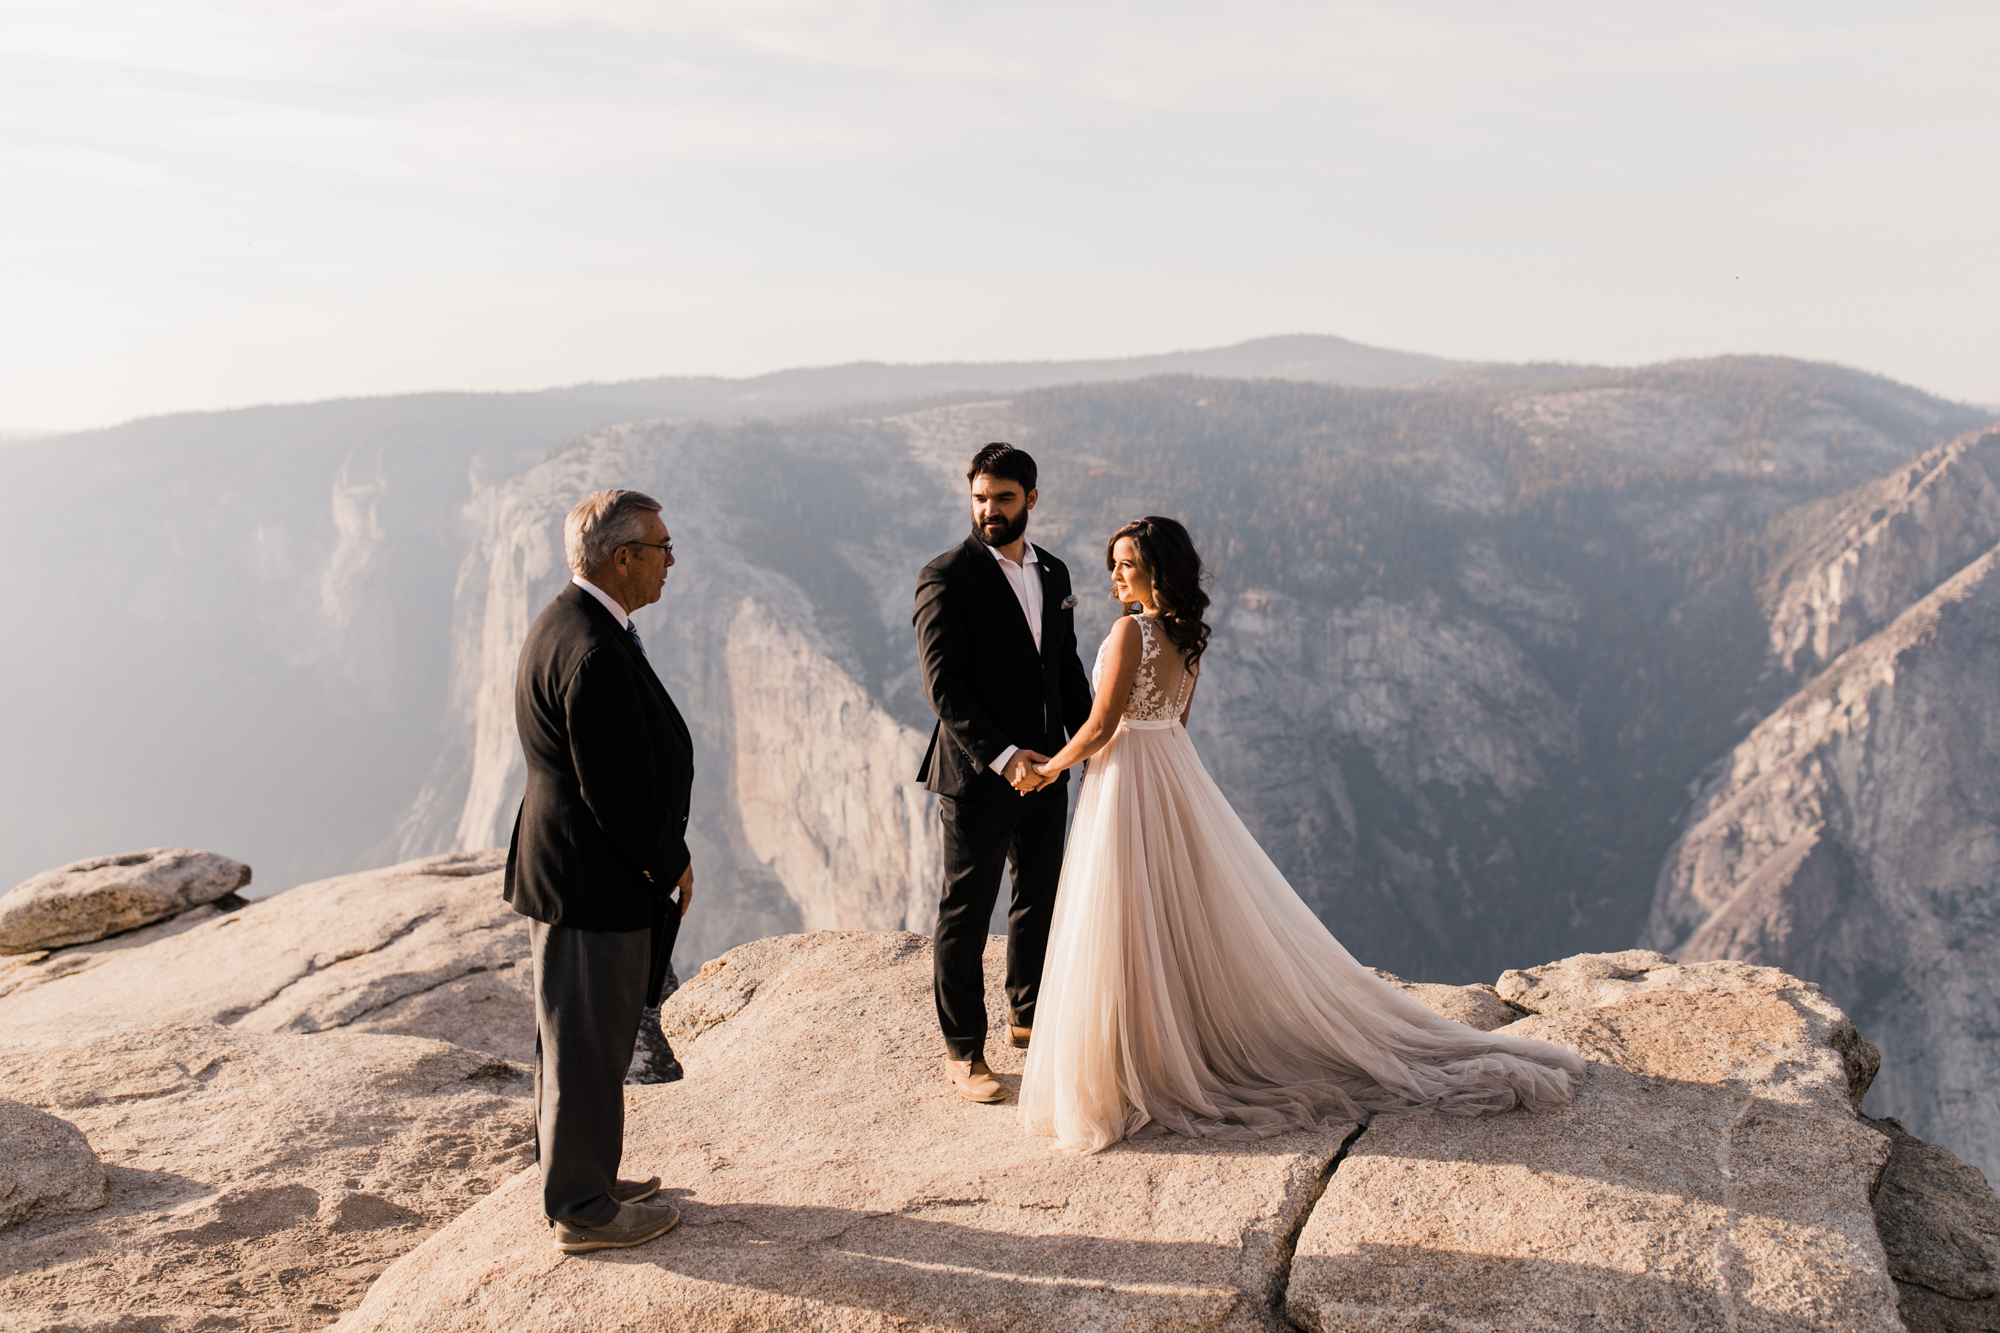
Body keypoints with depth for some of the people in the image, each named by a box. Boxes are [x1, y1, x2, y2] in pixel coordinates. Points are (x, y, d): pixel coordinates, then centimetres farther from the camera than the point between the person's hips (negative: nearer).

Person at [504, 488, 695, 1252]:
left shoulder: (568, 625, 9)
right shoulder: (594, 653, -25)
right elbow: (615, 789, -25)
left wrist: (663, 851, 12)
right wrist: (672, 863, -11)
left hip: (563, 870, 11)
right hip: (593, 882, -11)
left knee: (573, 1038, 21)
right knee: (587, 1044, 3)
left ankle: (577, 1179, 37)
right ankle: (583, 1212, 18)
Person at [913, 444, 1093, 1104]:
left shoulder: (1053, 573, 10)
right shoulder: (946, 577, -10)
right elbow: (941, 683, -17)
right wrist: (1002, 756, -22)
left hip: (1044, 770, 7)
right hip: (977, 776, -6)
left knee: (1040, 899, 18)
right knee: (965, 914, 3)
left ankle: (1027, 1014, 38)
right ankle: (963, 1051, 16)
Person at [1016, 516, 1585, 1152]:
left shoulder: (1131, 631, -18)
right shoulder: (1188, 635, 8)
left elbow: (1101, 726, -17)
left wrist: (1054, 764, 0)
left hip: (1130, 784, -9)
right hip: (1176, 771, 9)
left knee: (1131, 931, 0)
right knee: (1190, 920, 15)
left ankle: (1133, 1072, 9)